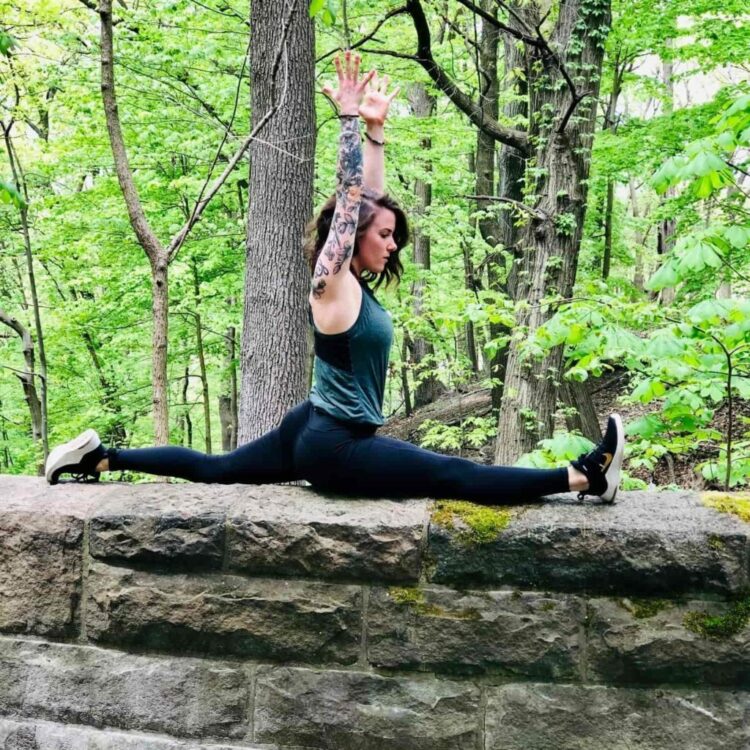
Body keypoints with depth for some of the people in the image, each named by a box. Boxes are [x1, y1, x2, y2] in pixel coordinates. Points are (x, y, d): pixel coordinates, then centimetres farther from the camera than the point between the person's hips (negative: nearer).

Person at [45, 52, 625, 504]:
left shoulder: (356, 283, 7)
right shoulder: (333, 285, -17)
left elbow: (369, 196, 11)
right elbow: (348, 200, -22)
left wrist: (376, 129, 10)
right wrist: (350, 119, -22)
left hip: (319, 431, 10)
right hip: (334, 446, -10)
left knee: (214, 468, 18)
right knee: (456, 477, -17)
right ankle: (582, 478, -19)